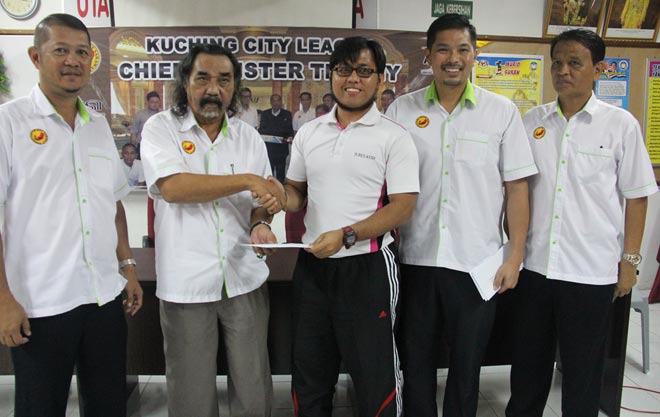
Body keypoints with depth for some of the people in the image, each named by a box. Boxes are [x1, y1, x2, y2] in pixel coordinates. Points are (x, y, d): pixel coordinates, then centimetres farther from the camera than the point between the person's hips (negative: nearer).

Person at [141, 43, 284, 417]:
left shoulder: (249, 136, 9)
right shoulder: (161, 128, -2)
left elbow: (262, 199, 12)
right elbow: (172, 187, -18)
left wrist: (260, 224, -11)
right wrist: (246, 180, -19)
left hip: (245, 279, 3)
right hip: (186, 283, -2)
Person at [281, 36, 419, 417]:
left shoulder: (394, 137, -7)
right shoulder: (309, 132, 9)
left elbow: (402, 207, -13)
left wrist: (346, 236, -22)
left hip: (367, 266, -5)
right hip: (312, 262, 5)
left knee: (374, 371, 10)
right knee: (309, 370, 19)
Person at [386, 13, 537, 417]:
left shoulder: (502, 111, -1)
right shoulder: (402, 110, 2)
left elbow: (516, 188, 0)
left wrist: (515, 257, -3)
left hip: (478, 263, -1)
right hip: (415, 259, 1)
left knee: (467, 364, 14)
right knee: (415, 361, 15)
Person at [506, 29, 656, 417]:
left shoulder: (620, 124, -4)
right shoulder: (532, 121, 4)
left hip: (591, 269, -3)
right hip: (535, 264, 3)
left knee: (583, 367, 12)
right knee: (528, 359, 17)